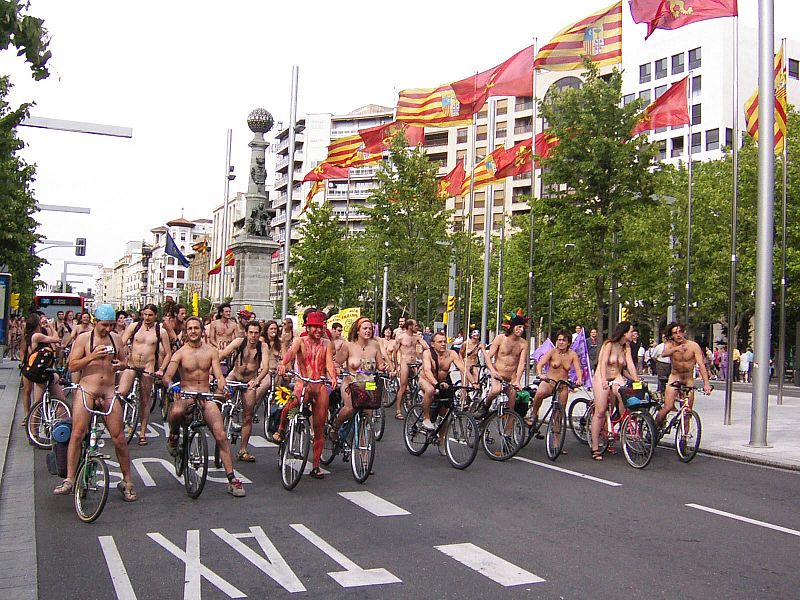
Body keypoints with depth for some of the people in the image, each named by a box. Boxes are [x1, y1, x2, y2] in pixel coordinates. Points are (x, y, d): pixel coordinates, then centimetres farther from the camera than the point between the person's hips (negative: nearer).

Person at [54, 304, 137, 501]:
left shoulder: (116, 339, 11)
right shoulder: (84, 339, 0)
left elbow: (123, 361, 22)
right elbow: (72, 365, -4)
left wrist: (119, 364, -2)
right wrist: (92, 356, -19)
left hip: (109, 394, 3)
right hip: (86, 391, -2)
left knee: (119, 438, -1)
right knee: (77, 434, -12)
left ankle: (127, 482, 10)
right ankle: (69, 480, -2)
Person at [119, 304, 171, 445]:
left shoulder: (161, 331, 2)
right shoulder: (133, 326, 4)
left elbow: (168, 353, 6)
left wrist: (161, 369, -4)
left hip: (148, 368, 0)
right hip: (130, 365, 0)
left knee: (145, 400, 6)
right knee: (121, 393, -21)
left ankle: (142, 432, 17)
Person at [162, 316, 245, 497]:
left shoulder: (211, 351, 7)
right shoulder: (180, 353, 1)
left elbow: (219, 375, 1)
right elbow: (167, 376, -10)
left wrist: (224, 388, -21)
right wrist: (171, 385, -34)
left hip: (206, 397, 2)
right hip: (185, 395, -2)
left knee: (220, 435, -12)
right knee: (176, 411, -39)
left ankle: (232, 479, -6)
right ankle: (173, 436, -3)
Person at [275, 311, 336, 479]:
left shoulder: (326, 344, 10)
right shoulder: (300, 341, 3)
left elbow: (329, 363, -4)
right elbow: (291, 352, -19)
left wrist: (333, 377, -26)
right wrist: (283, 364, -41)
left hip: (320, 387, 3)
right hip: (303, 384, -3)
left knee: (319, 429, 3)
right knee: (291, 404, -36)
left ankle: (315, 466, 14)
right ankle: (281, 429, -5)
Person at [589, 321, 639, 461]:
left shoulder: (626, 347, 9)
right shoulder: (609, 344, -9)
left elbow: (630, 364, 2)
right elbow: (603, 363, -20)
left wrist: (637, 380, -10)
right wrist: (604, 380, -33)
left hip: (617, 379, 5)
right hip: (602, 379, -5)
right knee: (600, 412, -8)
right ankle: (595, 449, -5)